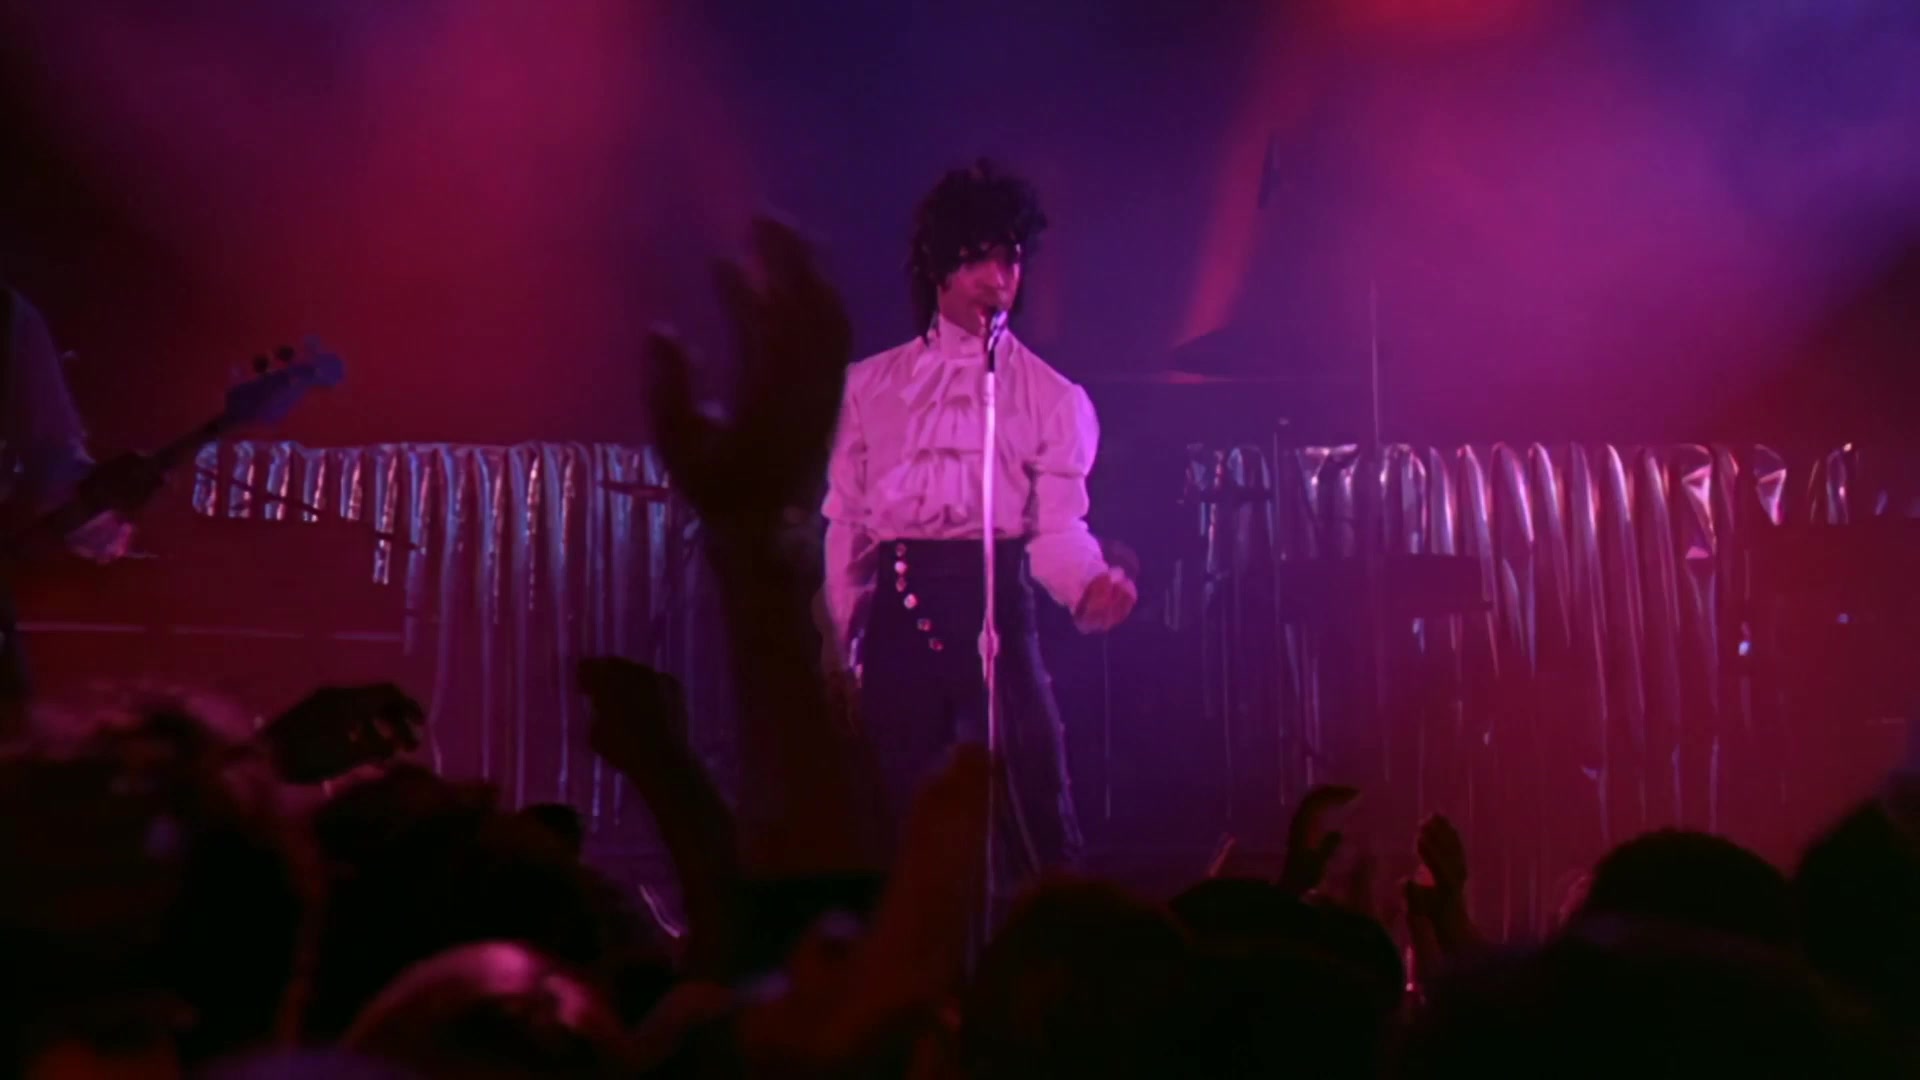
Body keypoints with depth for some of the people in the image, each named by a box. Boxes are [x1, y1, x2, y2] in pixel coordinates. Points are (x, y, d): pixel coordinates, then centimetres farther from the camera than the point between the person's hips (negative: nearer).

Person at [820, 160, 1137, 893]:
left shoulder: (1051, 397, 10)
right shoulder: (871, 384, 15)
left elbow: (1057, 527, 1)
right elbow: (844, 520, 13)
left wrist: (1091, 586, -21)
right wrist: (837, 644, 8)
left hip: (995, 607, -2)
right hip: (897, 612, 2)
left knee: (1036, 820, -8)